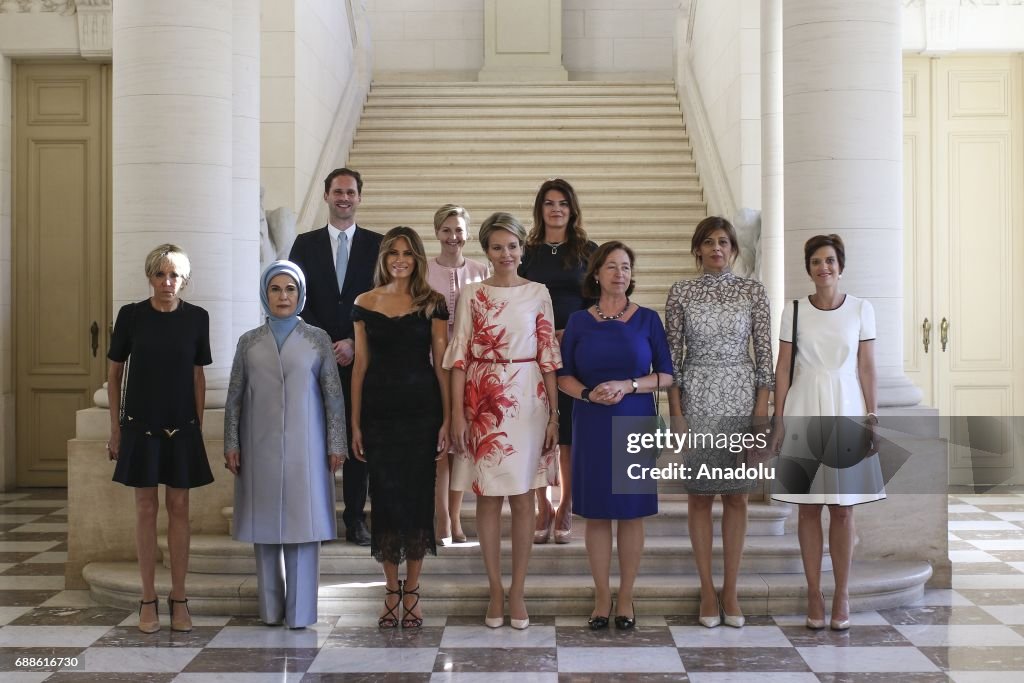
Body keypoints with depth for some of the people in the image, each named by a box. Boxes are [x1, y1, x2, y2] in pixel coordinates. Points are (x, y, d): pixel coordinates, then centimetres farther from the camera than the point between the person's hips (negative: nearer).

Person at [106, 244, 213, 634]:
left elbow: (197, 375, 7)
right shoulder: (131, 315, -2)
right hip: (141, 426, -1)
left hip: (181, 427, 1)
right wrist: (115, 427, 2)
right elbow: (114, 372, 4)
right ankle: (148, 600, 11)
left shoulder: (196, 318, 0)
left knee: (179, 509, 4)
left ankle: (178, 599, 12)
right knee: (146, 508, 3)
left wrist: (199, 426, 5)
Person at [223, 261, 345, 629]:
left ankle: (301, 610, 4)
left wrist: (336, 445, -2)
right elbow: (235, 397, 8)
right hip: (261, 447, 2)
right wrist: (231, 444, 2)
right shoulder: (249, 342, 8)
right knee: (265, 524, 5)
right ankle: (270, 608, 15)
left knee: (303, 523, -2)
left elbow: (333, 396, 2)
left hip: (304, 447, -1)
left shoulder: (318, 339, 4)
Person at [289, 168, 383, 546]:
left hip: (361, 355, 0)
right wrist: (327, 345, -7)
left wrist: (355, 343, -8)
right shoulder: (305, 244, 9)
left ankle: (355, 519, 9)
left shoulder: (377, 245, 6)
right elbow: (299, 301, 3)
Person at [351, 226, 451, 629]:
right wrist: (355, 423, 4)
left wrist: (447, 419, -6)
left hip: (422, 410, -1)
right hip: (379, 410, 1)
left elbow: (441, 363, 0)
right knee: (384, 496, 4)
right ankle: (391, 591, 17)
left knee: (418, 495, 2)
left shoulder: (432, 304, 1)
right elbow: (360, 365, 7)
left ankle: (412, 592, 15)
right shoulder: (365, 304, 6)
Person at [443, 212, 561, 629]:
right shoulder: (471, 295, 2)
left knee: (523, 496, 3)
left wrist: (554, 414, 0)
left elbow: (548, 356, 4)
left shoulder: (538, 294, 4)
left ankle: (517, 590, 13)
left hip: (527, 401, 0)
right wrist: (457, 413, -5)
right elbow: (459, 356, 1)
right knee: (487, 495, 4)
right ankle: (495, 590, 14)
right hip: (483, 402, 0)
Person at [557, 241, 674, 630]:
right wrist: (588, 394, -13)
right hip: (591, 426, 1)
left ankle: (626, 598, 13)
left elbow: (666, 375, 1)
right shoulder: (579, 321, 5)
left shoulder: (647, 319, 3)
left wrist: (628, 385, -14)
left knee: (631, 512, 3)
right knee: (596, 513, 4)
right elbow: (563, 376, 6)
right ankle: (601, 598, 14)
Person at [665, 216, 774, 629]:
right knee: (699, 496, 4)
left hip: (741, 398, 0)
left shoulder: (752, 291, 2)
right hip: (696, 398, 0)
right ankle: (707, 590, 13)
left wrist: (762, 408, -4)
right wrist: (676, 412, -4)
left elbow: (764, 354, 2)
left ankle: (730, 591, 15)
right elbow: (673, 355, 2)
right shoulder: (681, 293, 2)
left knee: (736, 497, 5)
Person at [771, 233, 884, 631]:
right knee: (808, 507, 3)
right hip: (804, 411, 0)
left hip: (846, 411, 0)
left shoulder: (861, 310, 4)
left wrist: (872, 416, -2)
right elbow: (783, 368, 3)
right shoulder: (794, 311, 3)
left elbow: (866, 368, 4)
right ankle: (814, 595, 12)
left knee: (843, 508, 3)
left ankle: (842, 596, 12)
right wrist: (778, 420, -1)